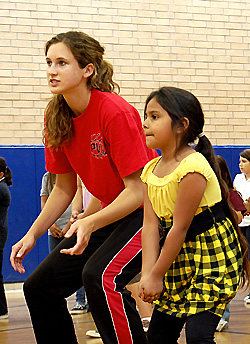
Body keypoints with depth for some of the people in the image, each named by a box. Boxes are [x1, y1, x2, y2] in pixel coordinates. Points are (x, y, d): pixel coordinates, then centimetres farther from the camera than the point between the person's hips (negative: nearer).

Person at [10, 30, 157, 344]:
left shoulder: (115, 112, -23)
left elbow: (138, 190, -23)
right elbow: (64, 188, 9)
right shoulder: (56, 118, -2)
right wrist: (33, 234, 0)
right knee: (39, 287, 5)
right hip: (108, 212, 8)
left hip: (146, 212, -8)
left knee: (100, 275, -33)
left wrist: (90, 223, -33)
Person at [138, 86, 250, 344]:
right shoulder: (150, 170, 2)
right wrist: (147, 273, -15)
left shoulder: (192, 167, -22)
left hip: (212, 255, -8)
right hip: (180, 257, 8)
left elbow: (180, 227, -20)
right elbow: (151, 223, -4)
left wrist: (157, 275, -15)